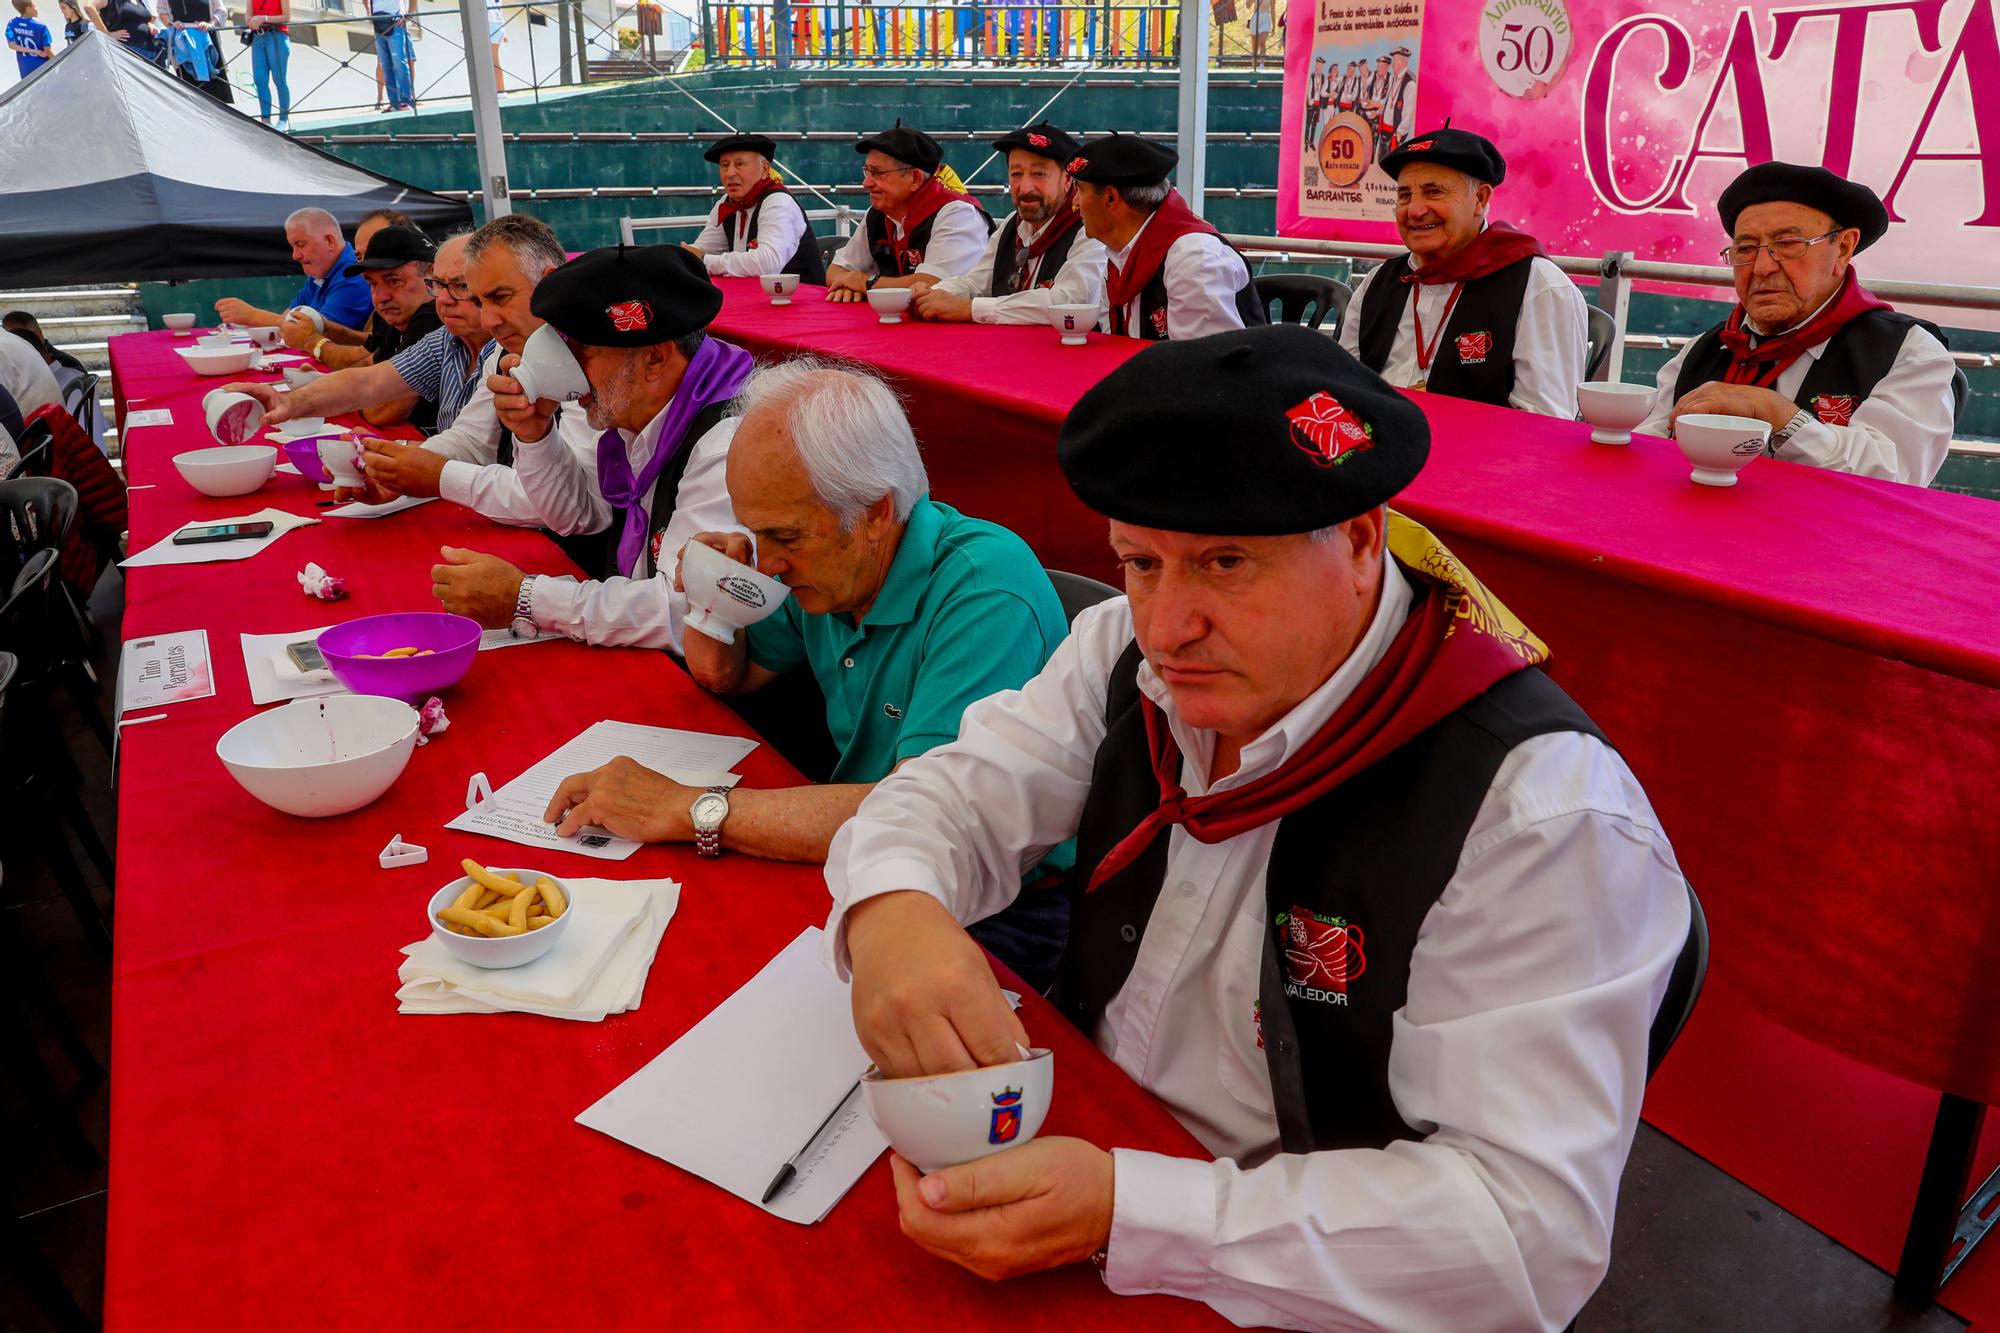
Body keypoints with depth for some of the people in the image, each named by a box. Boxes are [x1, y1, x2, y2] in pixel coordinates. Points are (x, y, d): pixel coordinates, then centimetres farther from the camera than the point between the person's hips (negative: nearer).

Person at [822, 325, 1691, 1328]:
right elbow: (957, 795, -2)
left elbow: (1533, 1226, -27)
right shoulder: (1132, 656, -6)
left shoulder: (1543, 812, -25)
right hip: (1079, 1140, 6)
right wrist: (890, 908, -27)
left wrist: (1124, 1211, -35)